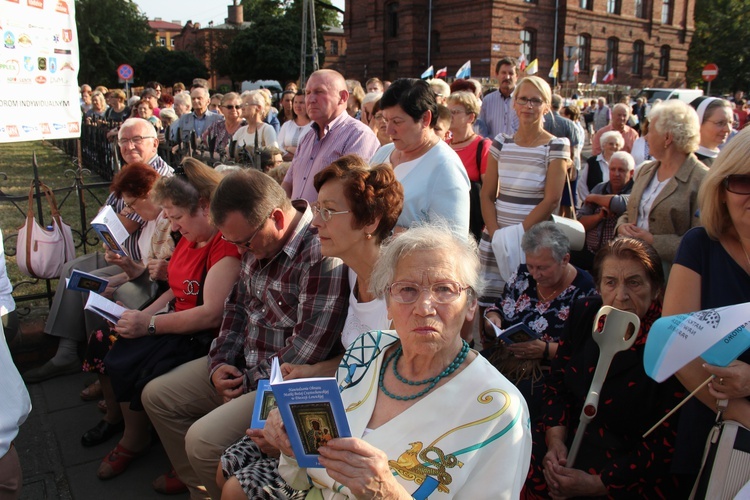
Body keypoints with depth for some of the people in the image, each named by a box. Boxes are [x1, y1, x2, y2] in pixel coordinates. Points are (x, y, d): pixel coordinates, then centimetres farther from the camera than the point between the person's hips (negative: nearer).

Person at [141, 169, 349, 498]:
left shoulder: (322, 256, -26)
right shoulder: (257, 243, 3)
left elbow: (307, 352, -26)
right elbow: (236, 305, 15)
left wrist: (249, 382, -14)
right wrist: (221, 363, 2)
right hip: (242, 365, 10)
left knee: (203, 440, -23)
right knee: (157, 396, 13)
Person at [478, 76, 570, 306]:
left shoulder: (556, 146, -2)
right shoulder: (501, 143, 8)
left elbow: (551, 201, -8)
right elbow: (487, 195, 6)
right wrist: (496, 235, -7)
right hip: (494, 239, 3)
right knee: (488, 303, 3)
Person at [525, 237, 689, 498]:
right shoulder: (583, 313, 0)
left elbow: (667, 441, -13)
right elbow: (557, 382, 7)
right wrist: (555, 441, -9)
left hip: (633, 475, -5)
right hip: (573, 439, 5)